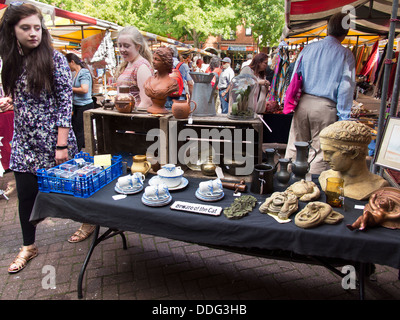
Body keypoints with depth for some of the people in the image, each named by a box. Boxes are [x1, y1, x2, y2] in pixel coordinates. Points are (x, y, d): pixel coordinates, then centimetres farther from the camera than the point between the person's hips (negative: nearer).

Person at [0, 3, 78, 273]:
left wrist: (62, 145, -18)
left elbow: (65, 101, -14)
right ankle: (29, 247, 29)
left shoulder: (54, 58, -9)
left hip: (53, 139, -5)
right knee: (26, 195, 11)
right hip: (24, 142, 5)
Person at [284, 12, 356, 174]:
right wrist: (343, 117, 0)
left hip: (303, 102, 3)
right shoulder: (346, 54, -1)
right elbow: (346, 88, -4)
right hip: (325, 107, -3)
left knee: (294, 147, 12)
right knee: (320, 151, 6)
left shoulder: (308, 48, 8)